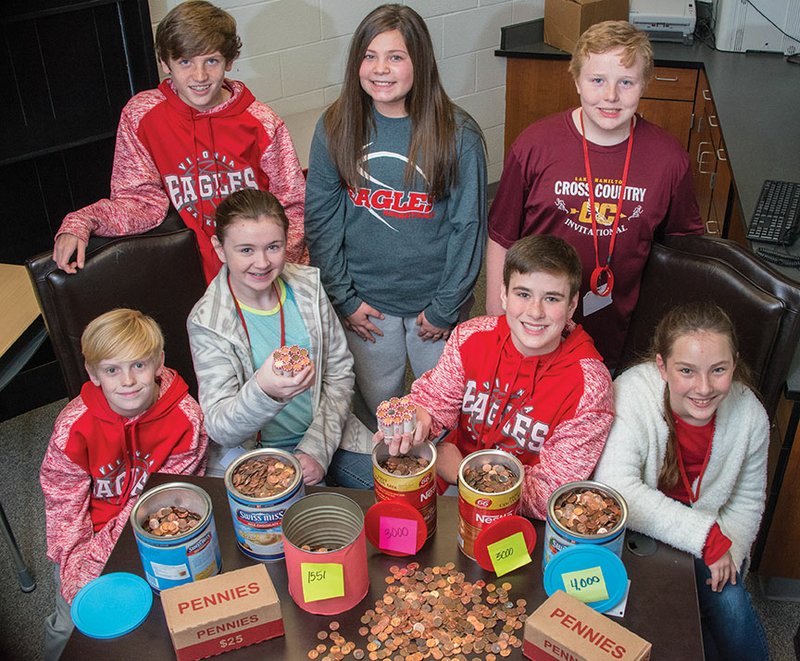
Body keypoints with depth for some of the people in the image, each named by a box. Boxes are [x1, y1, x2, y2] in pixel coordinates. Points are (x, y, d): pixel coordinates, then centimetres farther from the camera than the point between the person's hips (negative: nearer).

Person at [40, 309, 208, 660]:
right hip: (89, 534, 1)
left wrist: (100, 555, -17)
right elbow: (64, 503, -7)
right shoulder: (74, 426, -17)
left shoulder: (186, 418, -19)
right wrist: (78, 566, -13)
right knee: (71, 625, -4)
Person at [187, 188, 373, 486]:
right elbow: (220, 430, -19)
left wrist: (317, 449, -9)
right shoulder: (207, 324, -15)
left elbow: (339, 374, 2)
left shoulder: (308, 286, -3)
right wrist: (263, 390, -40)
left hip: (324, 435, 4)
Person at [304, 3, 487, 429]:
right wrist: (343, 298, -5)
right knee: (377, 402, 16)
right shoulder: (334, 128, -6)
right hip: (365, 302, 1)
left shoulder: (457, 134, -12)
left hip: (436, 301, -1)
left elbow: (469, 226, -8)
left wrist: (445, 308, -7)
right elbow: (320, 221, -3)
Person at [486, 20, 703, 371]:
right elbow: (501, 239, -4)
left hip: (617, 340, 1)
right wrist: (496, 322, -1)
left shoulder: (669, 159, -8)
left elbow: (685, 240, 7)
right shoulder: (533, 145, -12)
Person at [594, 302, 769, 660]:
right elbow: (615, 491, -37)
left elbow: (747, 501, 6)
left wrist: (729, 549, -13)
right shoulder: (632, 393, -28)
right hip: (640, 537, -4)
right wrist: (707, 538, -32)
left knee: (731, 607, -17)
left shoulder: (750, 415, -11)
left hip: (713, 546, 4)